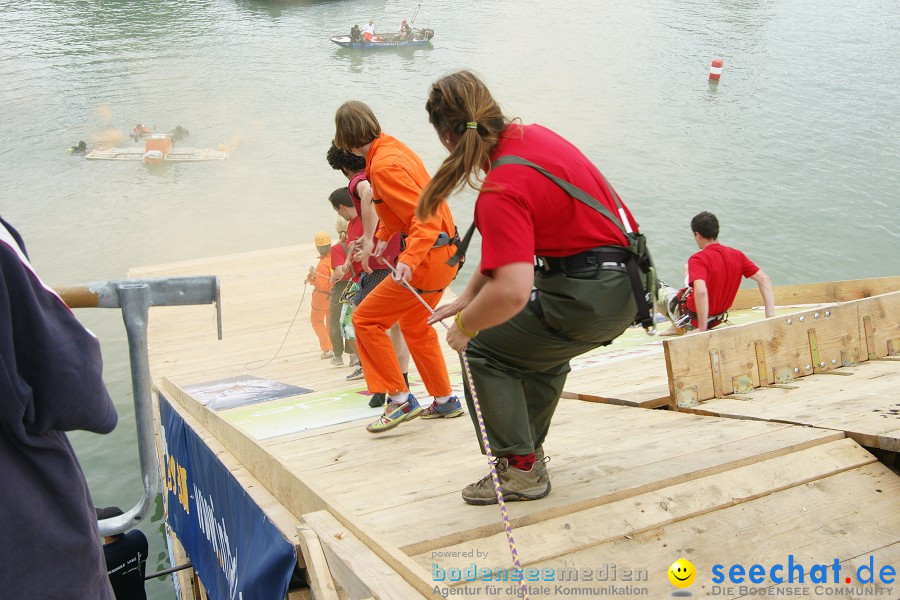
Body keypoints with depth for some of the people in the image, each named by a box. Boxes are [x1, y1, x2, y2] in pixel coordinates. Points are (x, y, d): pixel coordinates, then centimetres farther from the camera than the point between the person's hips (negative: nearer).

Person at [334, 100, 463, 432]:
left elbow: (426, 217, -28)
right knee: (415, 325, 24)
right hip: (443, 251, 10)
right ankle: (445, 401, 33)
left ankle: (400, 400, 3)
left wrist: (408, 261, -35)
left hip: (429, 257, -10)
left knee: (366, 320, -2)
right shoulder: (392, 147, 8)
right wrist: (381, 238, 17)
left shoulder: (384, 166, -22)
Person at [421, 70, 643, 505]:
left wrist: (465, 326, -14)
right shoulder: (531, 136, 5)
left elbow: (512, 291, -33)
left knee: (484, 350, 3)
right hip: (625, 285, 10)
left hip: (590, 296, -10)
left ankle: (521, 469, 8)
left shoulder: (502, 191, -24)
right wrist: (467, 297, 13)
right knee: (543, 348, 32)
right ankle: (529, 447, 45)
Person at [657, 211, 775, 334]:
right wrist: (770, 317, -9)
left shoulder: (698, 260, -27)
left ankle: (677, 326, 18)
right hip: (717, 319, 6)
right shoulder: (737, 255, -8)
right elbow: (764, 279, -9)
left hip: (693, 317, -6)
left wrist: (702, 329, -36)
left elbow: (701, 291, -43)